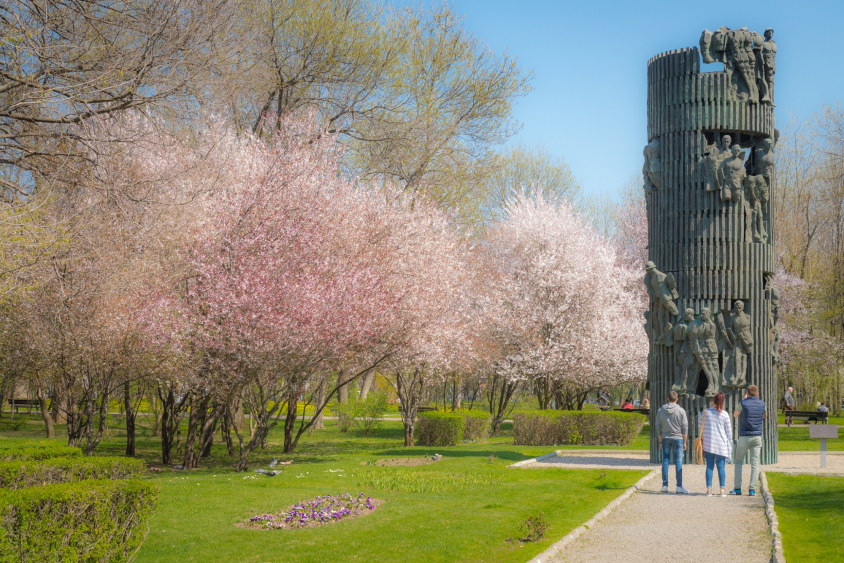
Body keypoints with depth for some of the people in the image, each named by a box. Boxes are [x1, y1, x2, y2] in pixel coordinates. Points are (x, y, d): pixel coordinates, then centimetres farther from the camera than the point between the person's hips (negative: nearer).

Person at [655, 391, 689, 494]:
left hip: (665, 438, 2)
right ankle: (679, 486, -3)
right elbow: (685, 427, -5)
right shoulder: (681, 411, -6)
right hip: (678, 438, -2)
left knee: (665, 461, 7)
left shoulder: (660, 410, 3)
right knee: (678, 462, 0)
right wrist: (684, 442, 1)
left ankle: (665, 485, 6)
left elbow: (658, 427, 6)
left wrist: (660, 441, 14)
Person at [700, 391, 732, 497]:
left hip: (708, 444, 1)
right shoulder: (725, 415, -2)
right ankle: (722, 489, 0)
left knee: (709, 466, 4)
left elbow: (700, 428, 6)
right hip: (721, 445, -1)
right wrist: (730, 444, 12)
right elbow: (729, 432, 3)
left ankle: (709, 489, 0)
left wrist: (700, 439, 18)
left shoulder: (705, 412, 1)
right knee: (721, 467, 3)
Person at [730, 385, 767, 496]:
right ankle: (752, 489, -3)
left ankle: (737, 488, 3)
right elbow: (765, 416, 21)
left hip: (744, 437, -2)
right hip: (757, 436, 2)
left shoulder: (743, 404, -8)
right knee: (755, 463, 3)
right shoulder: (762, 404, 2)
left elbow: (735, 415, 10)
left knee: (738, 462, 9)